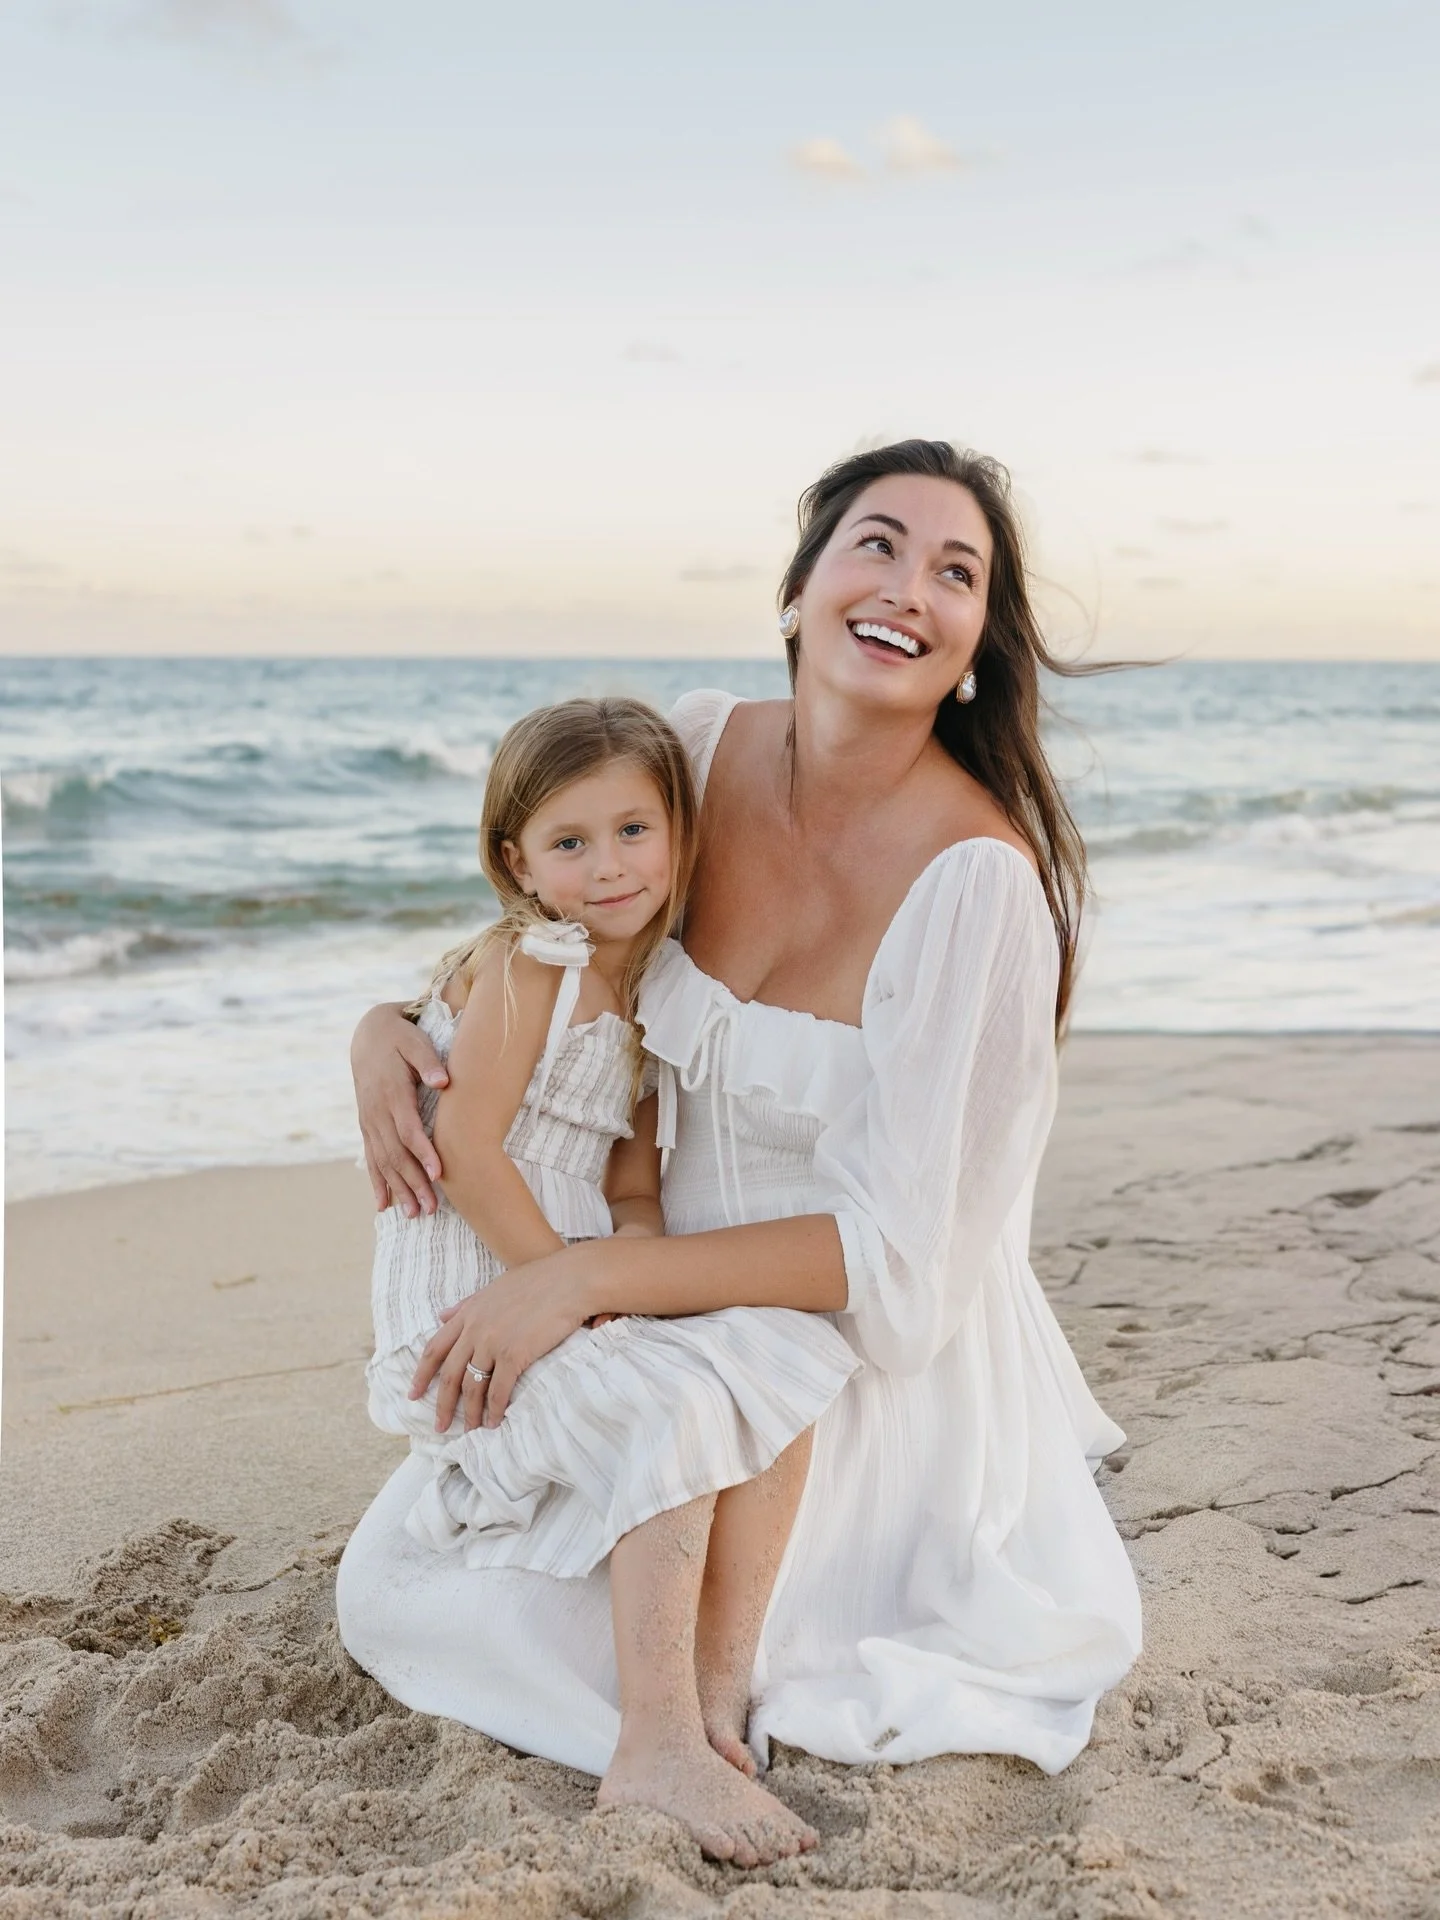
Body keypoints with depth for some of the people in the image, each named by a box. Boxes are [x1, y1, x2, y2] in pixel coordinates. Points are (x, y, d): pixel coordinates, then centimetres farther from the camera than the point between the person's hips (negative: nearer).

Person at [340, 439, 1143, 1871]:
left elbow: (901, 1257, -25)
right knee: (393, 1591, 5)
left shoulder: (978, 879, -26)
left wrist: (587, 1277, -28)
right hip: (677, 1294, 6)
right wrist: (389, 1021, -11)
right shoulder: (703, 748, -9)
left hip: (865, 1345, -5)